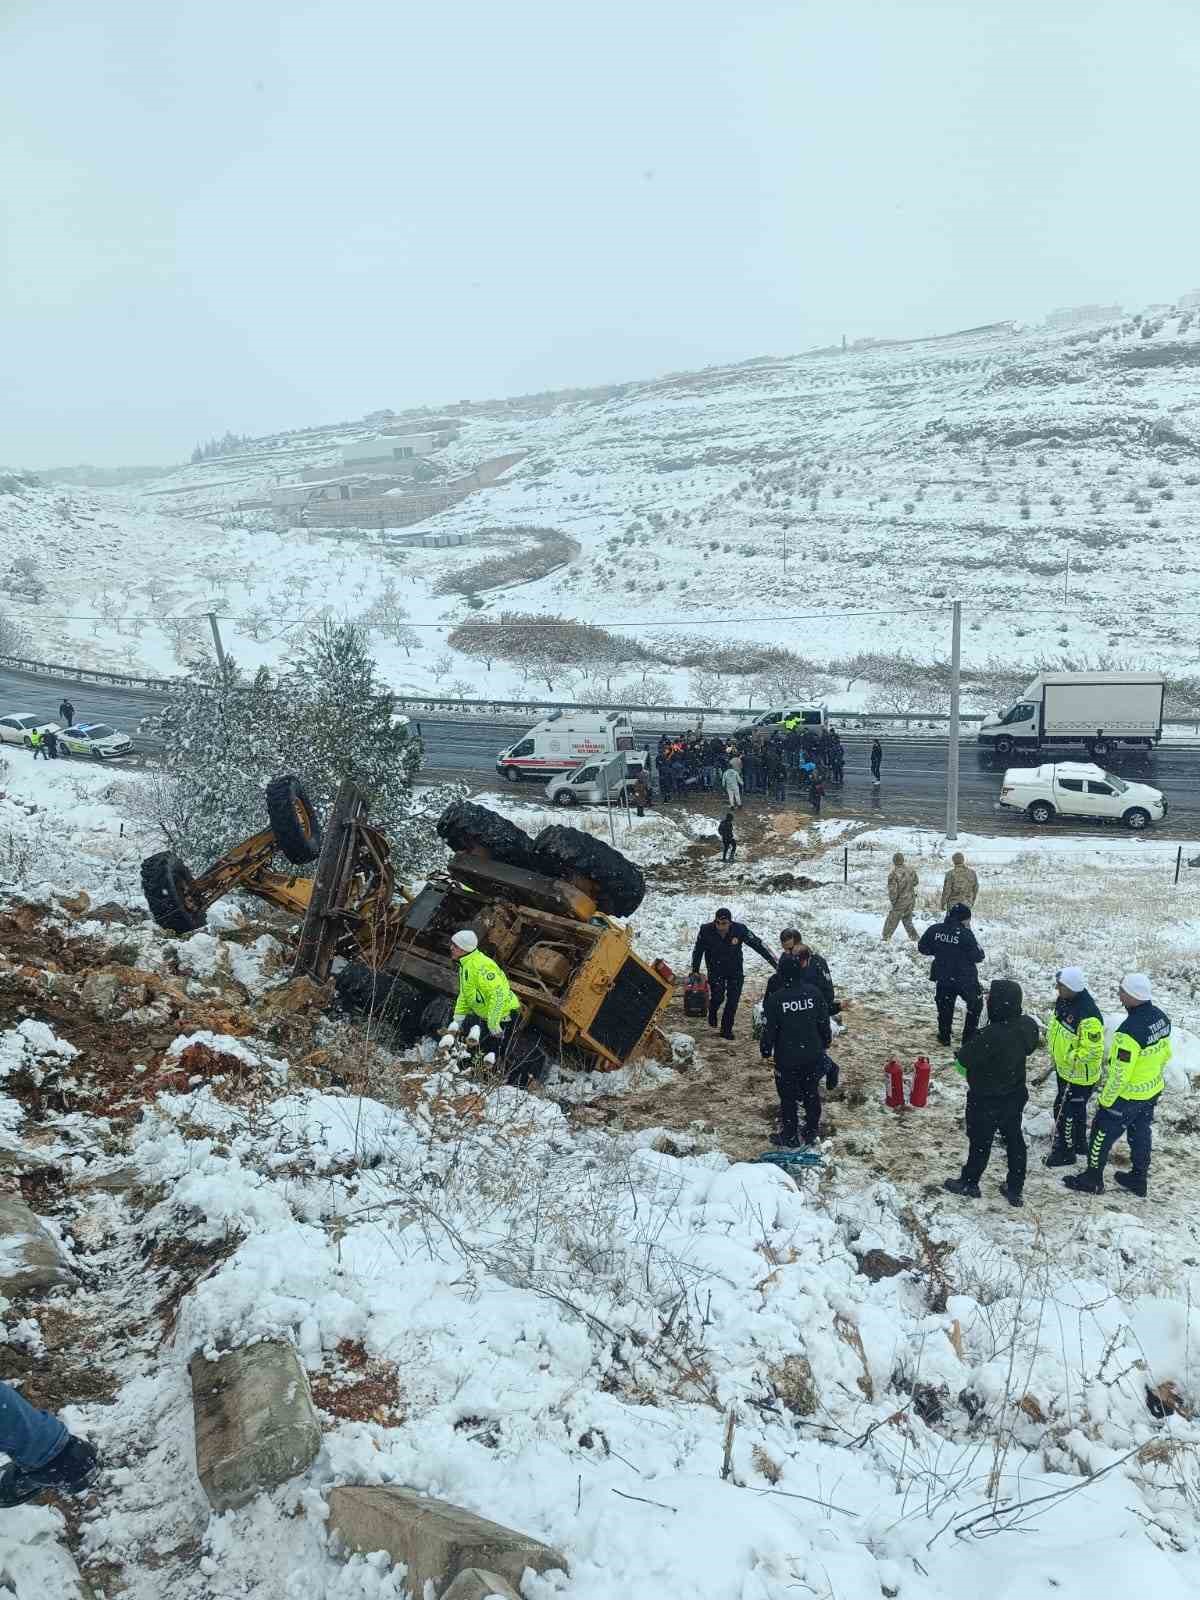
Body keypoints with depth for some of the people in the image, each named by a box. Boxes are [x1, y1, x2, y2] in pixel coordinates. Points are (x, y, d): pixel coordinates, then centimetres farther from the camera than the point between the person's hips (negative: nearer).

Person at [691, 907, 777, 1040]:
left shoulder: (740, 929, -22)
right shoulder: (706, 930, -20)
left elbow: (758, 945, -14)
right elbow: (698, 951, -4)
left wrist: (775, 963, -14)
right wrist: (695, 971, 2)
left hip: (735, 971, 1)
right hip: (715, 970, -1)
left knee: (733, 1001, 1)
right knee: (717, 997, -9)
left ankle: (726, 1030, 18)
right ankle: (712, 1012, 27)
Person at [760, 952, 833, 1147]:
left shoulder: (775, 999, -19)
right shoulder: (813, 993, -7)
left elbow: (769, 1030, -12)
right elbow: (824, 1022, 3)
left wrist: (766, 1051, 3)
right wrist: (826, 1042, 20)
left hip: (786, 1059, -4)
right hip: (812, 1056, 4)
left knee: (788, 1097, 9)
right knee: (811, 1094, 18)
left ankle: (790, 1137, 18)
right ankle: (811, 1134, 29)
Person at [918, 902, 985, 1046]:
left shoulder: (934, 930, -6)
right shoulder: (966, 934, -20)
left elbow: (923, 948, 4)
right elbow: (978, 957, -14)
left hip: (943, 978, 4)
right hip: (965, 978, -4)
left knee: (944, 1007, 22)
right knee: (975, 1005, 18)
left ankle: (944, 1037, 27)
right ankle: (969, 1038, 18)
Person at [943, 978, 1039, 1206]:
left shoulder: (989, 1036, -37)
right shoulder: (1027, 1026, -16)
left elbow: (963, 1059, -24)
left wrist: (964, 1048, -4)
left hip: (986, 1102, -6)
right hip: (1015, 1096, 6)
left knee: (980, 1142, 15)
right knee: (1014, 1140, 22)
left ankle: (969, 1183, 37)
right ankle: (1015, 1189, 36)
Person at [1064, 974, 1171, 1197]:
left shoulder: (1130, 1031, -35)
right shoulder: (1161, 1018, -9)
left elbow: (1119, 1074, -28)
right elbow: (1165, 1054, 7)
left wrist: (1106, 1100, -14)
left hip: (1126, 1095, -7)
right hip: (1153, 1092, 7)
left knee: (1102, 1136, 11)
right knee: (1141, 1135, 24)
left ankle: (1092, 1180, 25)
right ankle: (1139, 1179, 39)